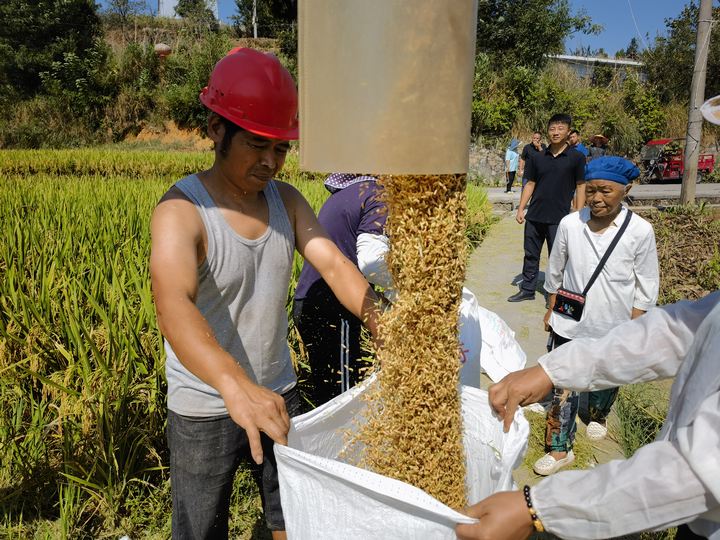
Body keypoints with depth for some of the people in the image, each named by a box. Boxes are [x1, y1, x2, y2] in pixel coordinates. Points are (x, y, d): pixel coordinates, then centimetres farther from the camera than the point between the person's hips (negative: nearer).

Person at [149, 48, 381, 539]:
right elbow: (173, 306, -38)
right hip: (205, 408, -4)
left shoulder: (286, 199, -3)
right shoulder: (181, 210, -22)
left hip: (279, 394, 5)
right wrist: (235, 384, -55)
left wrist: (382, 321, -31)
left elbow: (333, 264, -13)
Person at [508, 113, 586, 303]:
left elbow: (580, 187, -2)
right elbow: (530, 184, 10)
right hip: (534, 216, 4)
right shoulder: (537, 158, 5)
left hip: (559, 218, -3)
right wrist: (521, 209, 3)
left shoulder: (576, 158, -3)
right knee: (530, 255, 12)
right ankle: (527, 289, 24)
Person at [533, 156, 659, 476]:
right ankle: (560, 448, 17)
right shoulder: (569, 225, -11)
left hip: (613, 329, 0)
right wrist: (551, 310, 8)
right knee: (564, 388, 3)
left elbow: (646, 289, -4)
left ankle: (597, 417, 52)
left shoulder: (640, 231, -13)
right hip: (570, 325, 0)